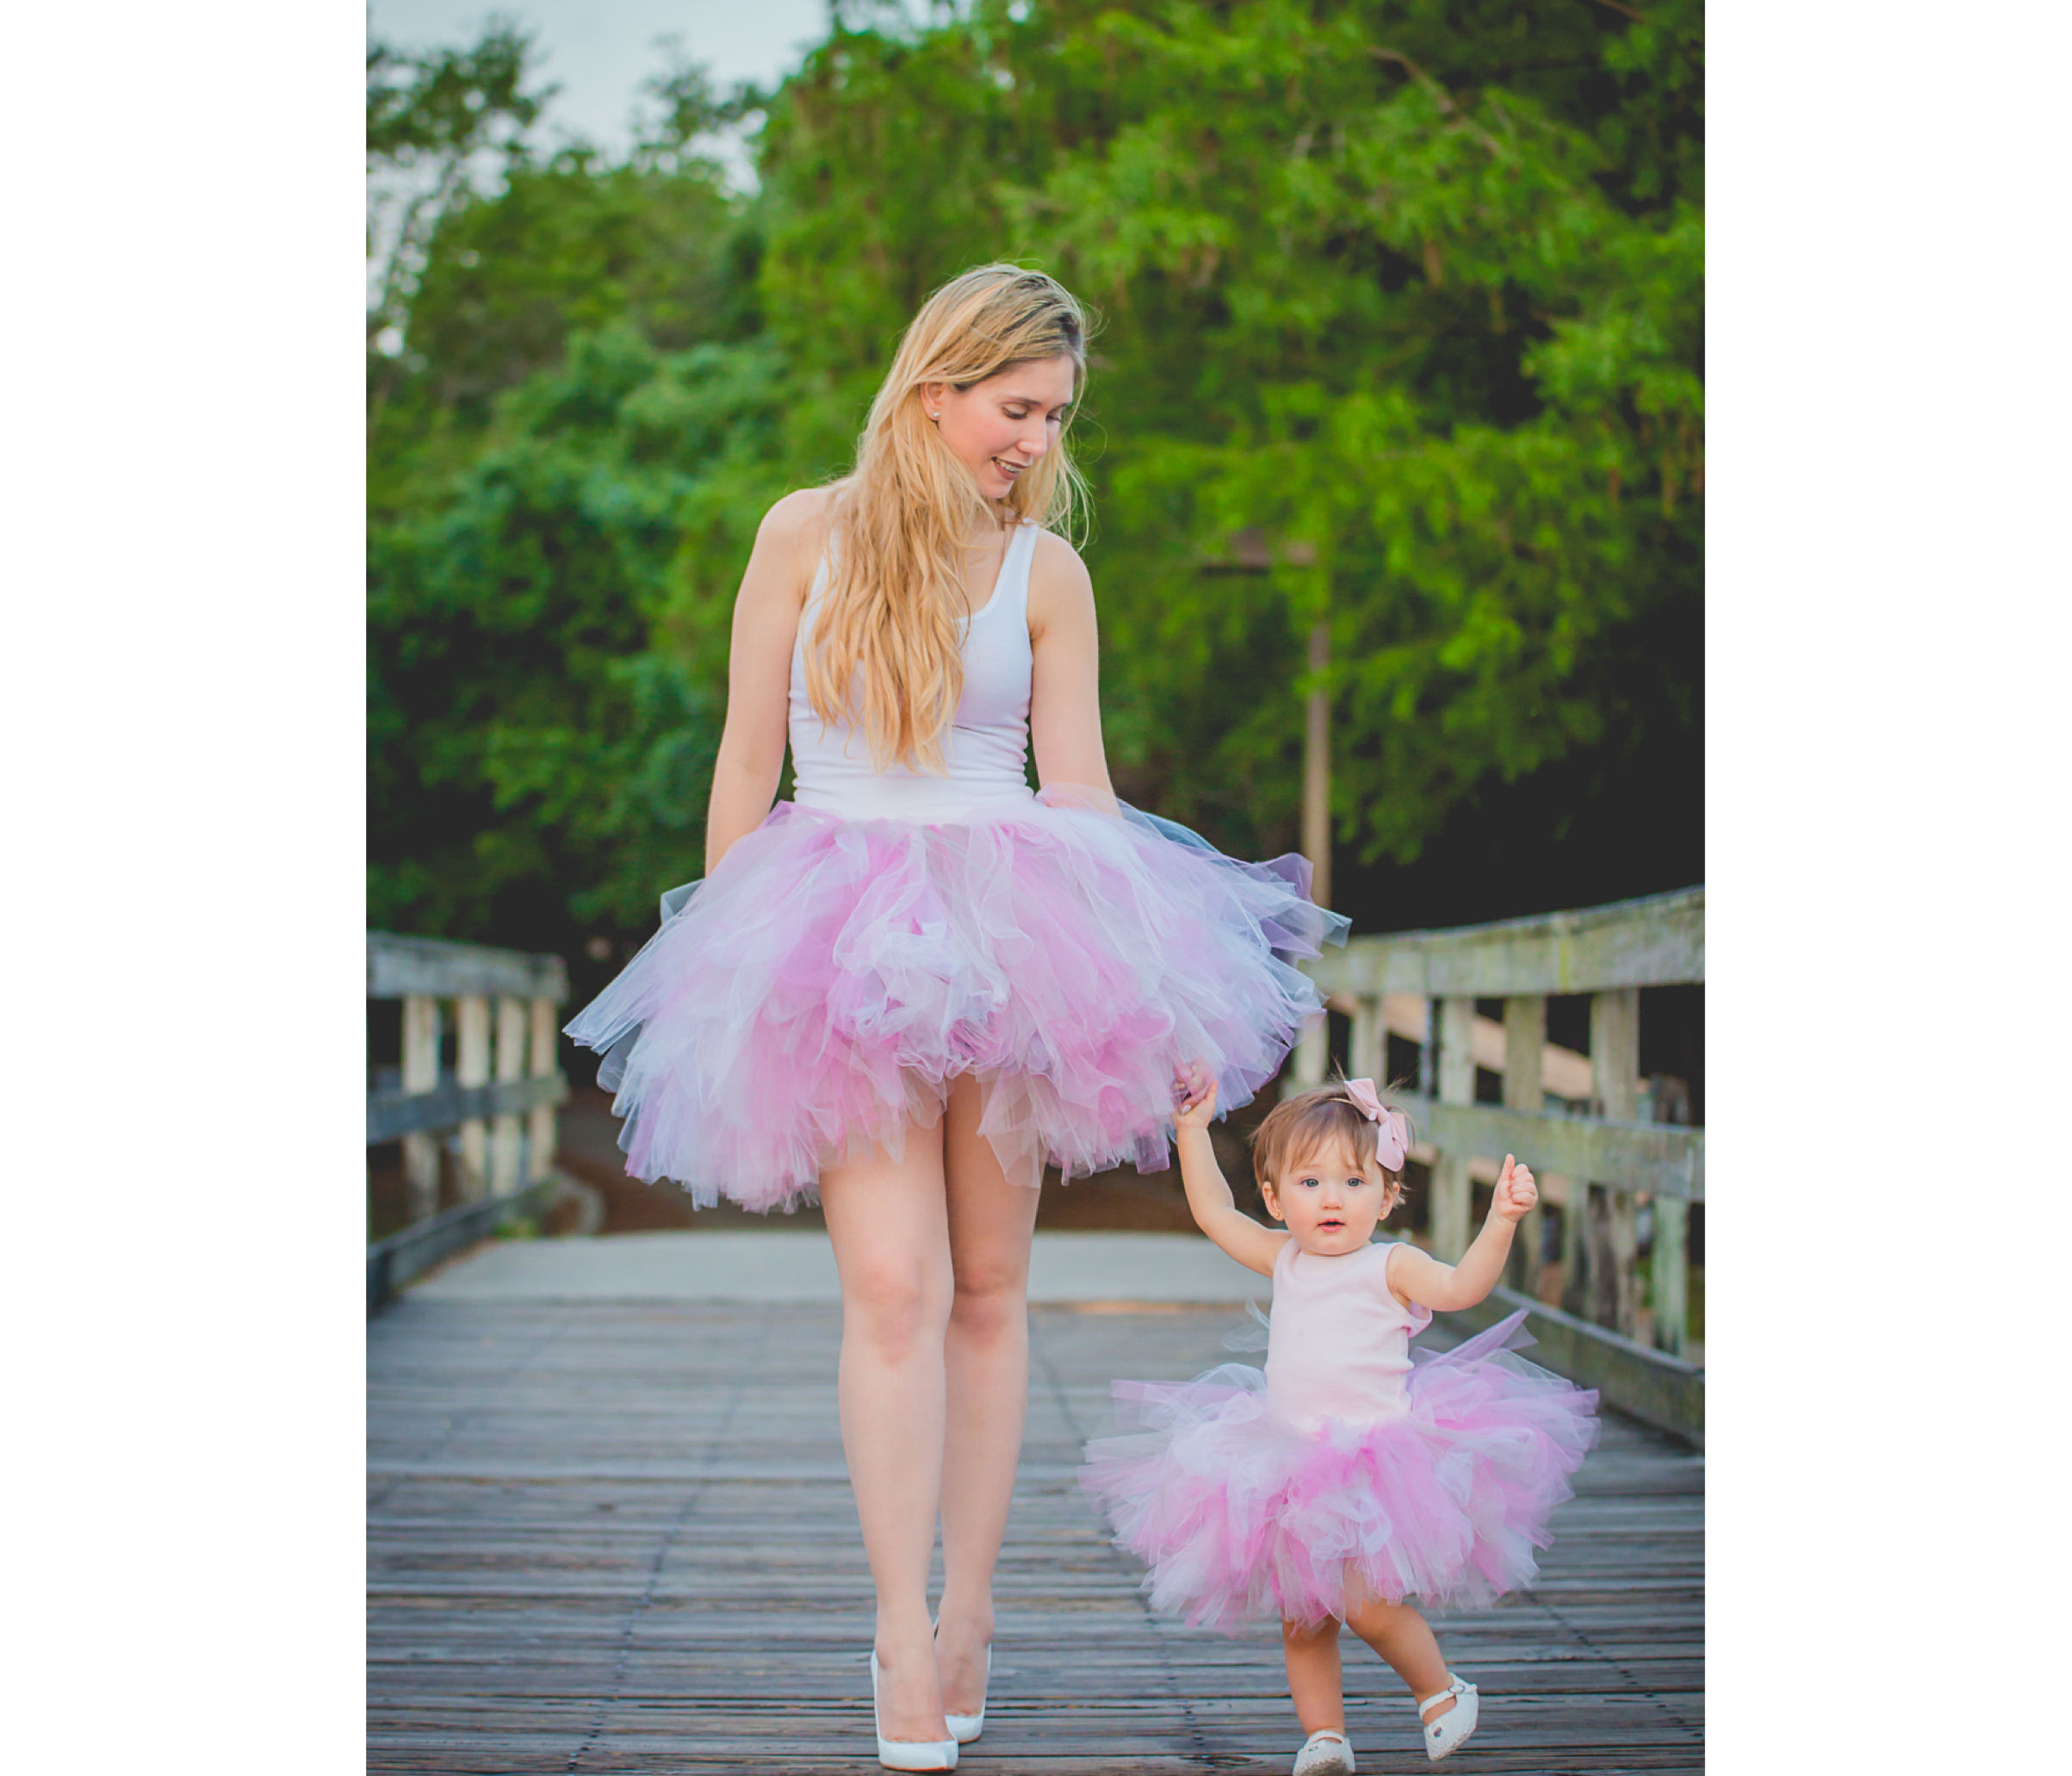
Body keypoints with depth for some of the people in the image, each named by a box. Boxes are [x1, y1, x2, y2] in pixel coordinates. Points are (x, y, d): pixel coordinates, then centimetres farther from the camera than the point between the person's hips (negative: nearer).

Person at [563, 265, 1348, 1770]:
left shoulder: (1047, 571, 5)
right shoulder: (808, 534, 3)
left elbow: (1077, 786, 7)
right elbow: (746, 764, 6)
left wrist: (1130, 969, 2)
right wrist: (728, 947, 6)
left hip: (1006, 935, 2)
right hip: (841, 940, -2)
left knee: (989, 1285, 5)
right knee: (892, 1284, -13)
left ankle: (967, 1619, 14)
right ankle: (905, 1642, -10)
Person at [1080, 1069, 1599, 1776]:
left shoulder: (1390, 1267, -7)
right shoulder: (1285, 1261, 8)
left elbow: (1461, 1286, -22)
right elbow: (1213, 1211, 16)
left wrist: (1500, 1220, -34)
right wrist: (1193, 1128, 14)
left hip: (1375, 1466, -5)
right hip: (1291, 1468, 6)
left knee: (1366, 1605, -16)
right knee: (1302, 1619, 7)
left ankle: (1441, 1690, 10)